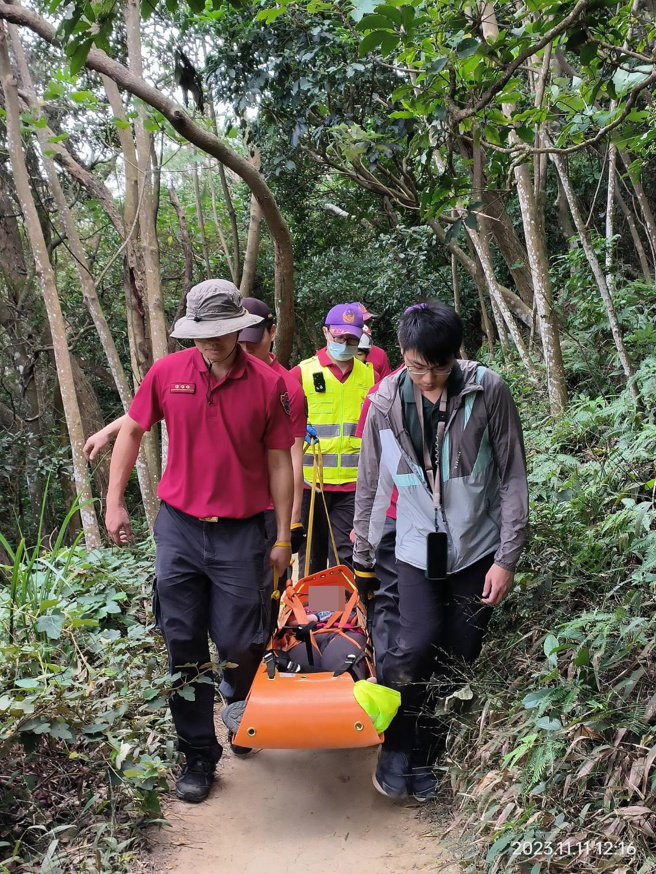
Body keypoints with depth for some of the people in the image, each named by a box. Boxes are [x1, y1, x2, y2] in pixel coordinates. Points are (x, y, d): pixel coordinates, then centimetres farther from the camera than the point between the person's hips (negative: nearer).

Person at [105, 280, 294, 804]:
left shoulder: (268, 384, -6)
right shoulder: (167, 373, -3)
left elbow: (279, 462, 0)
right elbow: (132, 431, 11)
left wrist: (283, 539, 1)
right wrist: (114, 501, 6)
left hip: (241, 533, -1)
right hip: (178, 529, 2)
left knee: (241, 646, 3)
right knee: (183, 647, 6)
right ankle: (199, 755, 23)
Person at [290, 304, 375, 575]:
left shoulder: (369, 375, 7)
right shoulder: (302, 372, 0)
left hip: (353, 482, 1)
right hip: (310, 480, -1)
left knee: (344, 555, 2)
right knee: (311, 554, 10)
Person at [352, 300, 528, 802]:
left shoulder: (488, 391, -11)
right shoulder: (386, 403, -5)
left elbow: (513, 478, -6)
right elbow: (371, 487, 6)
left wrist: (507, 558, -9)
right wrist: (363, 558, 12)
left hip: (478, 548, 0)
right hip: (419, 547, 1)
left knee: (458, 659, 4)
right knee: (415, 646, -14)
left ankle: (424, 757, 27)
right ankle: (396, 747, 10)